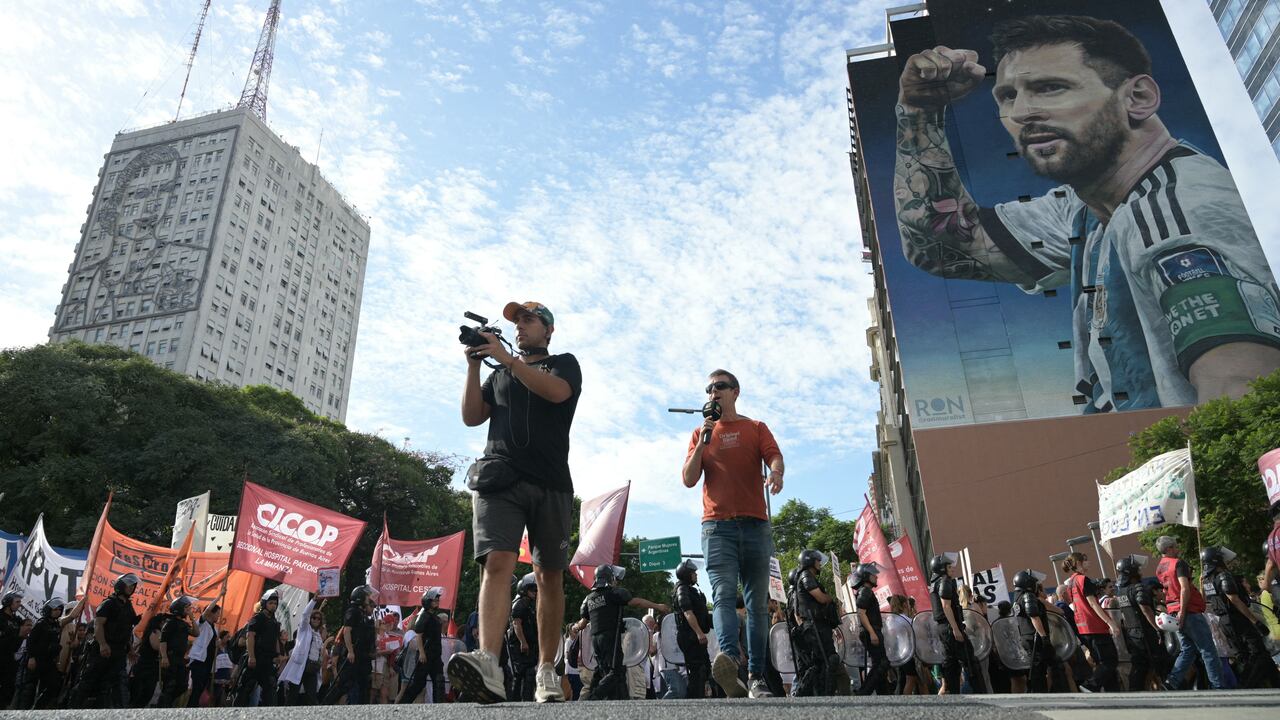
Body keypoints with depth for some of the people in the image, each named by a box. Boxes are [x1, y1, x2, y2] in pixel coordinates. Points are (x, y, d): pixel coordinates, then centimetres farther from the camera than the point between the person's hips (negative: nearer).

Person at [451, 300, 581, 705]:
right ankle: (488, 665, -31)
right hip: (499, 477, 2)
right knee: (496, 563, -18)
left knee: (550, 576, 0)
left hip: (549, 481, -1)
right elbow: (471, 417, 15)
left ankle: (546, 672, 7)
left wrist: (506, 358, -9)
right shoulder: (500, 375, 27)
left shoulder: (565, 363, 15)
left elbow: (556, 391, -9)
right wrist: (474, 365, 6)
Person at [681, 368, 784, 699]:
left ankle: (756, 677, 4)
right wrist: (703, 442, -2)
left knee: (758, 601, 1)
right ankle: (729, 658, -35)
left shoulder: (756, 428, 14)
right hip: (717, 526, 0)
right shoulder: (701, 433, 17)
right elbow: (689, 480, 9)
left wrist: (777, 472, -28)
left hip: (755, 525, 1)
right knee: (724, 593, -19)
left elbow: (775, 457, -4)